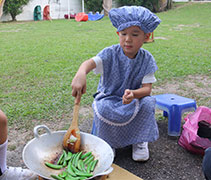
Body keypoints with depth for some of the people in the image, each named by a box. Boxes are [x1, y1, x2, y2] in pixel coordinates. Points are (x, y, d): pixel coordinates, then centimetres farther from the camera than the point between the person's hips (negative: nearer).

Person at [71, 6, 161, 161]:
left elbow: (147, 88, -15)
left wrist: (133, 94, -40)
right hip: (109, 97, -1)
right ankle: (108, 142, -4)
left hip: (136, 98, 2)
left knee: (148, 103, -30)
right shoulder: (110, 53, -16)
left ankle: (139, 140, -4)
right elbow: (90, 62, -34)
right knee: (102, 108, -34)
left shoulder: (146, 59, -11)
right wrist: (80, 74, -60)